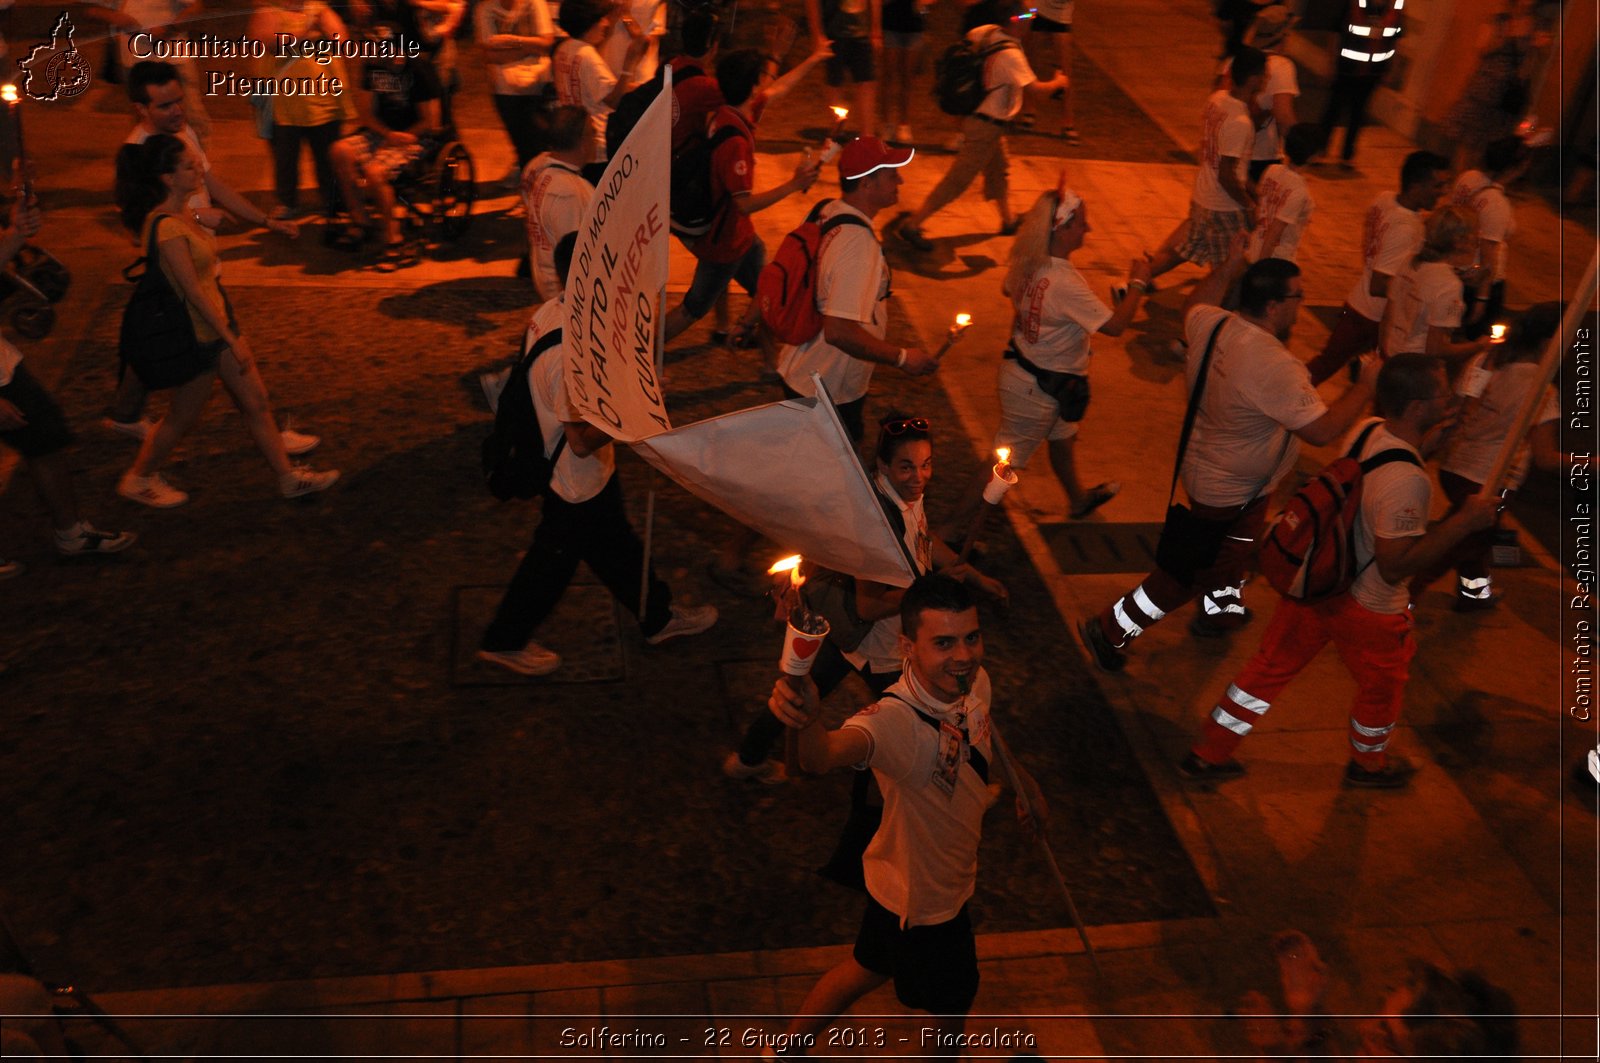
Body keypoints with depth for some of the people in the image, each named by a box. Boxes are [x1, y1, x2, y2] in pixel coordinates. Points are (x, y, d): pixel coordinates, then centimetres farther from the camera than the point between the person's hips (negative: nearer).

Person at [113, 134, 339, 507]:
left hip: (216, 322, 9)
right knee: (184, 417, 10)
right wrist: (232, 340, -20)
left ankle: (288, 476, 23)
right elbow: (193, 290, -24)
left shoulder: (181, 212, 4)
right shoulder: (167, 228, -26)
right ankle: (138, 480, 30)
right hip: (197, 333, -9)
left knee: (256, 402, 13)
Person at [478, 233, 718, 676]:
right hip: (577, 484, -10)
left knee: (616, 543, 26)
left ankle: (658, 616, 46)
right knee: (554, 560, 14)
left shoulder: (550, 312, -8)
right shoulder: (572, 356, -38)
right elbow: (582, 441, -31)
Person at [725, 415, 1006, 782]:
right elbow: (870, 605, -33)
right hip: (880, 648, -9)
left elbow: (924, 538, 13)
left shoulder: (907, 492, -8)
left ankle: (748, 760, 47)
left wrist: (976, 577, 14)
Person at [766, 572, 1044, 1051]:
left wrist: (1022, 779, 22)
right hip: (921, 896, -7)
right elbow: (828, 753, -62)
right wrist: (808, 723, -84)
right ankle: (949, 1051, 56)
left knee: (869, 969, 29)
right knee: (953, 999, 21)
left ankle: (786, 1049, 52)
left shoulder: (974, 682, -17)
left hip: (947, 878, 7)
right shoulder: (895, 721, -41)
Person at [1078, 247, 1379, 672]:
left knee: (1240, 544, 32)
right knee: (1186, 577, 6)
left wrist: (1229, 268, 21)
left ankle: (1220, 609, 55)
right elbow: (1322, 429, -30)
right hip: (1226, 493, -9)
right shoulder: (1274, 366, -36)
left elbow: (1193, 306, 14)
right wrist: (1366, 384, -17)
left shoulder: (1212, 323, -12)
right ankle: (1110, 632, 18)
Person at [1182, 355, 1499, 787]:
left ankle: (1208, 754, 29)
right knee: (1383, 686, 23)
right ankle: (1369, 764, 50)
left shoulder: (1367, 429, -10)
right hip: (1369, 609, -7)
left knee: (1273, 664, 19)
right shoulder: (1406, 480, -34)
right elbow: (1395, 565, -30)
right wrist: (1463, 521, -27)